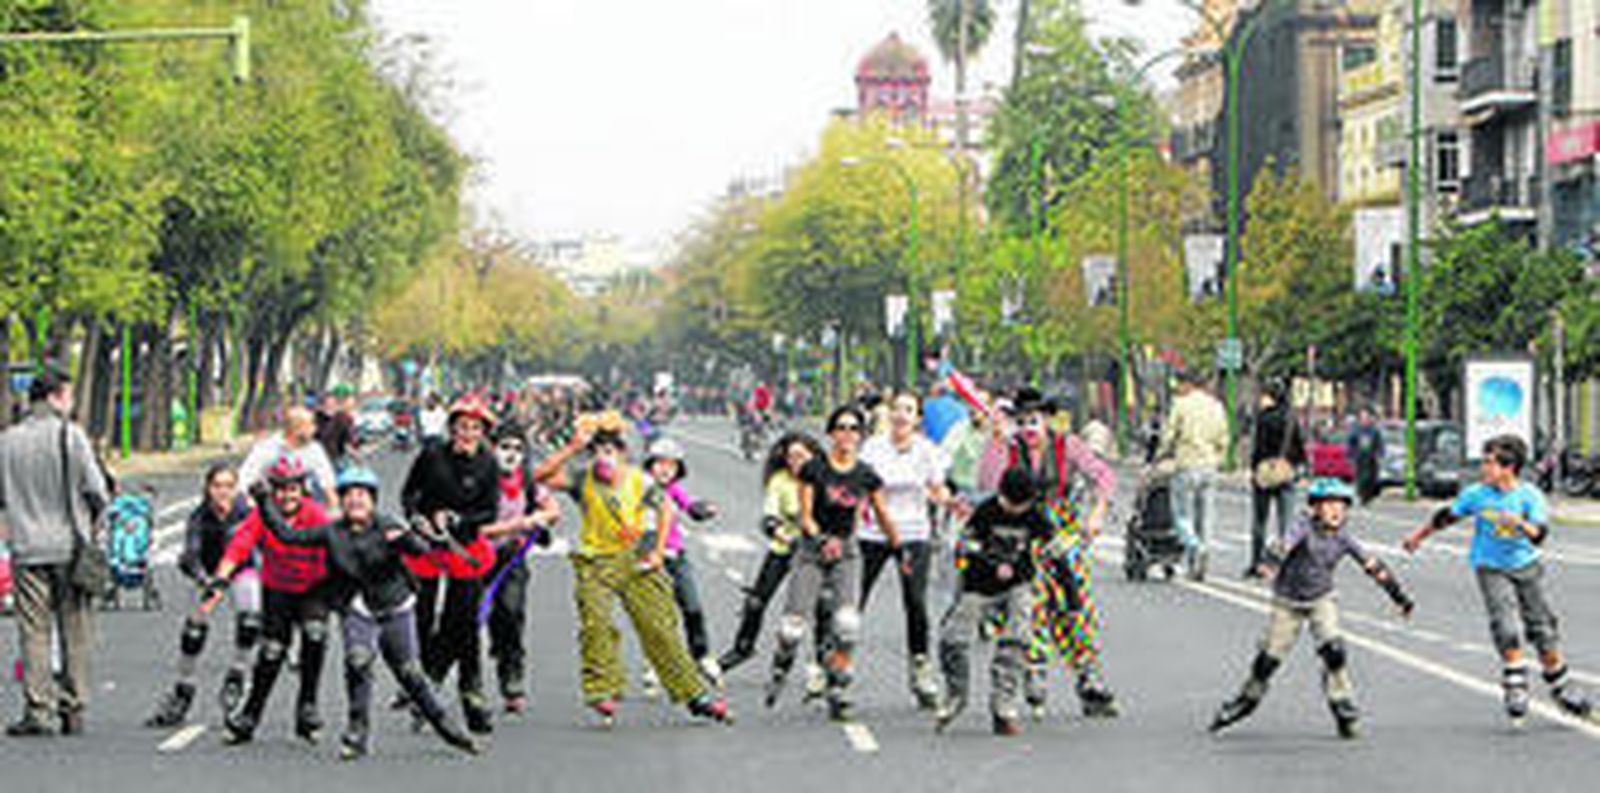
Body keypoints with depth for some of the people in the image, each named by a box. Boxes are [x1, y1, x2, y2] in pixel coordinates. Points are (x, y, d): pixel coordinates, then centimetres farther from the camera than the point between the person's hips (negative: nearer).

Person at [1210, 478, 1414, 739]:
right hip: (1288, 601, -2)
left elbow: (1372, 566, 4)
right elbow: (1285, 544, -36)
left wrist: (1398, 595, 9)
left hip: (1322, 600, 2)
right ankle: (1249, 697, 26)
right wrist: (1269, 563, -57)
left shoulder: (1343, 538, -5)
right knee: (1268, 659, 1)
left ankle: (1345, 714, -7)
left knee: (1333, 652, -18)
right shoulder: (1305, 527, -16)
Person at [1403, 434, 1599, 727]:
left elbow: (1539, 534, -24)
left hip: (1526, 567, 0)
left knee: (1543, 629, 5)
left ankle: (1563, 689, 20)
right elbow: (1446, 516, 7)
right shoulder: (1477, 495, -8)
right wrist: (1418, 536, 17)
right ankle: (1516, 688, -7)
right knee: (1506, 628, -19)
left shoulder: (1529, 496, -13)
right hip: (1491, 569, 0)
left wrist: (1520, 523, -44)